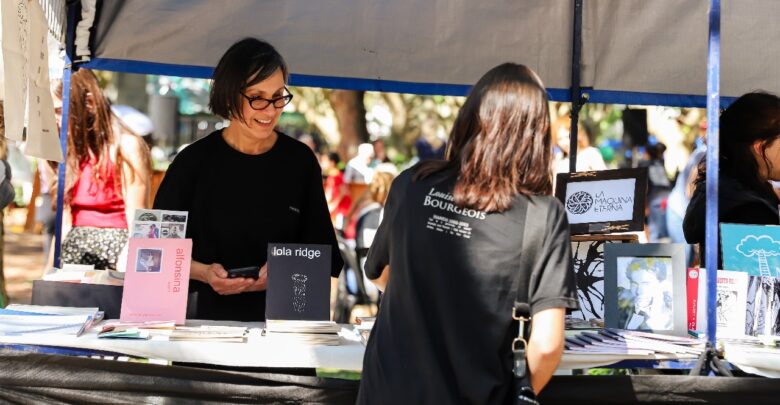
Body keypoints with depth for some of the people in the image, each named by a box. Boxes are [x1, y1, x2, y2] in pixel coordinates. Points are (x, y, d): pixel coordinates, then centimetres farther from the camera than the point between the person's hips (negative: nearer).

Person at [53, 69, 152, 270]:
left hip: (113, 255, -5)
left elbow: (137, 224, -9)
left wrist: (125, 274, -18)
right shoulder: (72, 150, 14)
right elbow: (65, 221, 14)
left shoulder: (126, 147, -6)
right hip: (74, 251, 5)